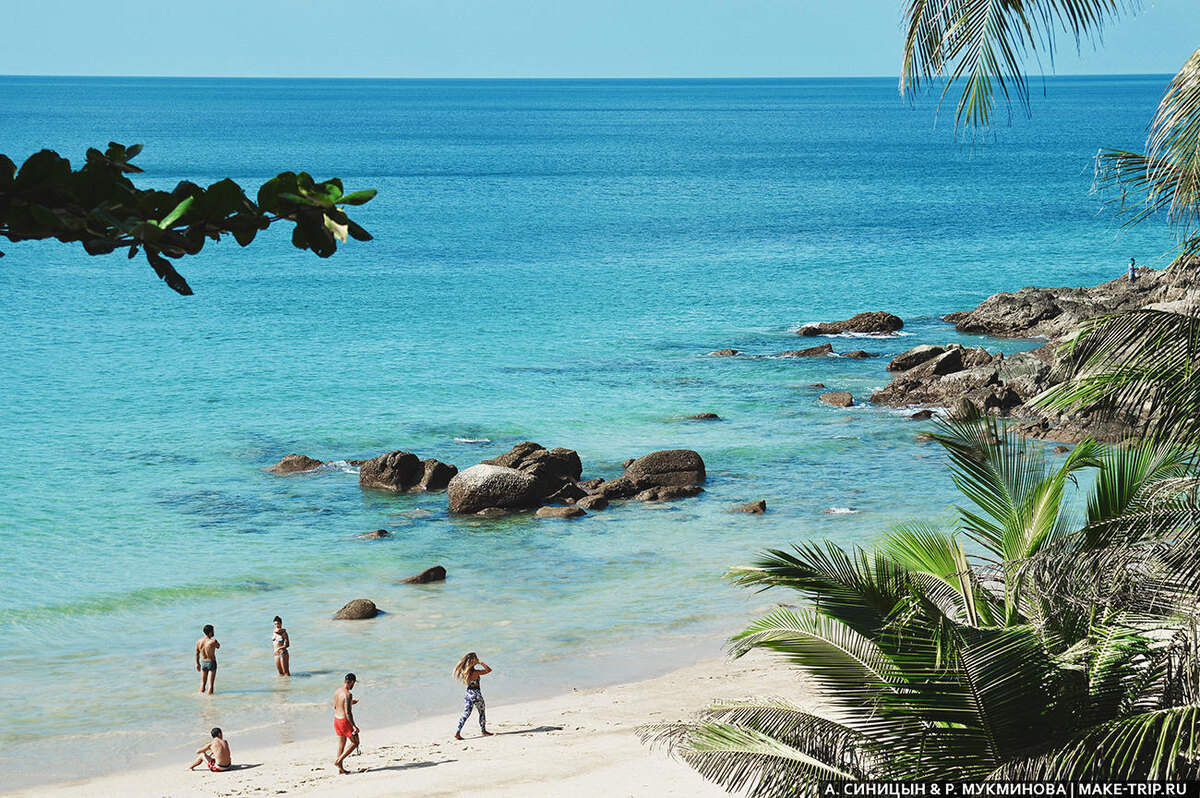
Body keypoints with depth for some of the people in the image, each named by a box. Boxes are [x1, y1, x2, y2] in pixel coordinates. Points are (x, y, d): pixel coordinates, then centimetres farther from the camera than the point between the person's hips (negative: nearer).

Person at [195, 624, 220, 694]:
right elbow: (218, 646, 2)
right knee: (210, 684, -1)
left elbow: (197, 653, 6)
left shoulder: (199, 641, -4)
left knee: (203, 683, 17)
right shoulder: (213, 641, -21)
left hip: (203, 662, 5)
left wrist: (197, 663, 19)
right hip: (211, 662, -5)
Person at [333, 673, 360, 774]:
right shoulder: (348, 694, -22)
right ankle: (339, 760, -2)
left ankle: (340, 768, 18)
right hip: (345, 721, -9)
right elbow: (347, 712, -25)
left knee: (341, 744, 15)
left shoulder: (337, 691, 5)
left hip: (336, 719, 9)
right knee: (355, 743, 5)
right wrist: (354, 726, -22)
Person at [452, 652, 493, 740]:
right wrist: (481, 663, -10)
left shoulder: (464, 671, -3)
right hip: (476, 694, -6)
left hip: (468, 694, 6)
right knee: (482, 712, 17)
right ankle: (483, 730, 29)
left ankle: (458, 732, -2)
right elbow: (488, 670, -14)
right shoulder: (475, 672, -20)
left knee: (466, 714, 8)